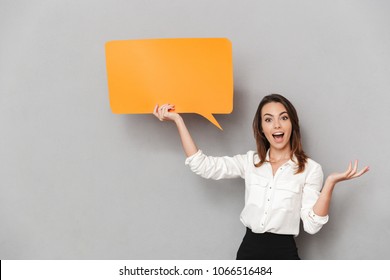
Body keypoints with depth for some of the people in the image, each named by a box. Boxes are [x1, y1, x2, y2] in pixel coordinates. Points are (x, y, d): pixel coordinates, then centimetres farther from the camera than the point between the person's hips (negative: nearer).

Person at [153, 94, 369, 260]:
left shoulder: (310, 169, -3)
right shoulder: (250, 162, 6)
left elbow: (311, 225, -8)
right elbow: (202, 165, -3)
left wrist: (330, 183, -19)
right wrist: (178, 120, -4)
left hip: (283, 252, -3)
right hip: (248, 250, 3)